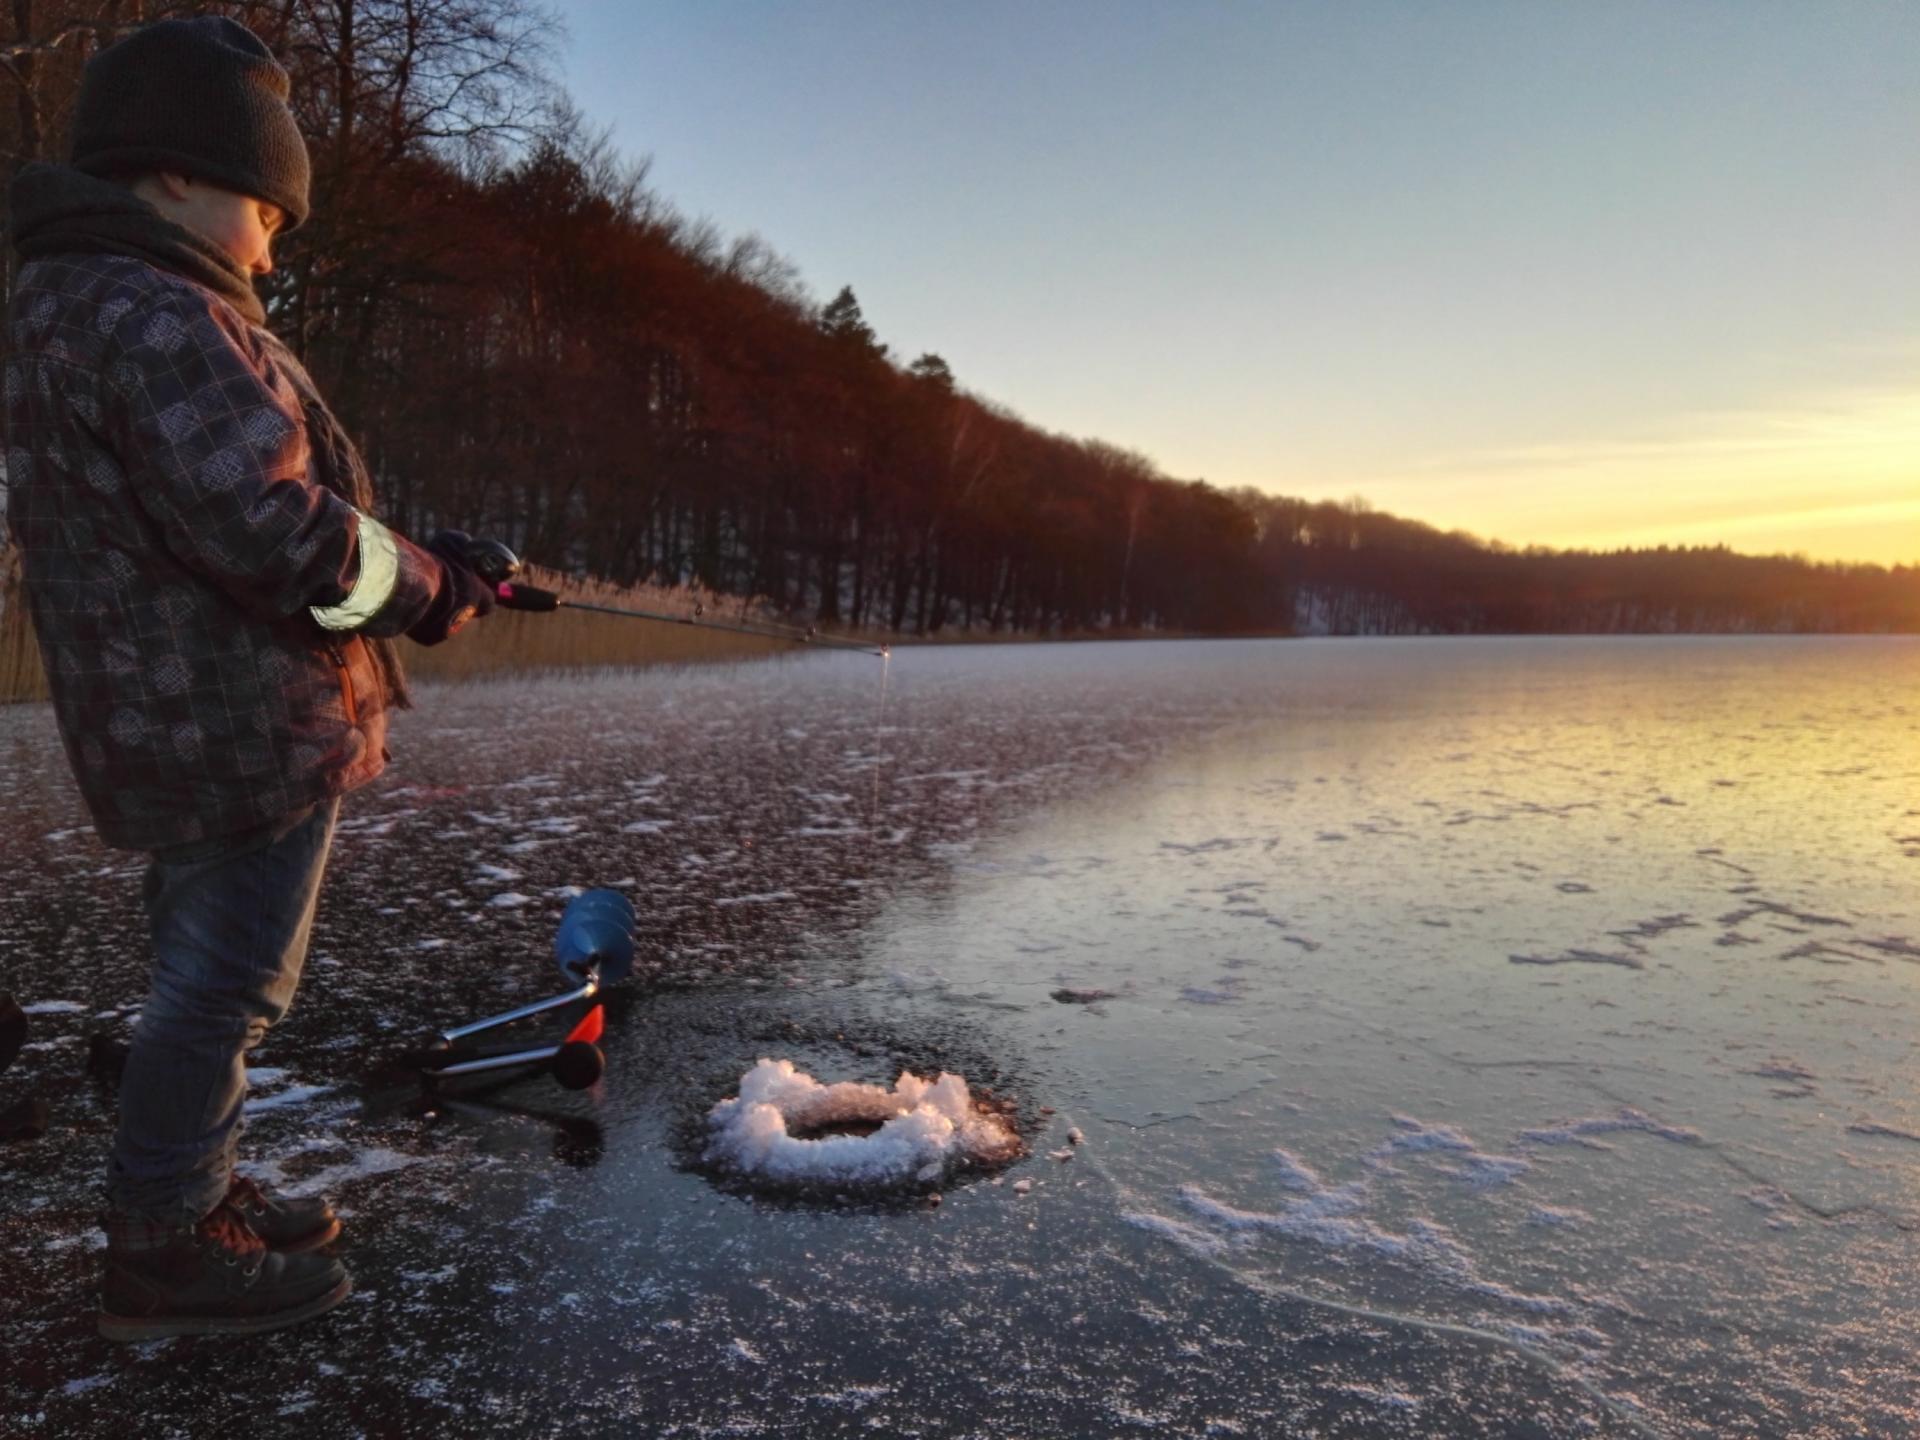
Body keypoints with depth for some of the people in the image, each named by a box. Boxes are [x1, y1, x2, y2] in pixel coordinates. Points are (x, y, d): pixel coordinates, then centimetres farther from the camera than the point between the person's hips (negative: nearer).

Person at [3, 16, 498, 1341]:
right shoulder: (159, 320, -19)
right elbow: (274, 531, -27)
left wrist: (408, 567, 11)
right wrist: (429, 586, -11)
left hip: (169, 733, 11)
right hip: (245, 734, -10)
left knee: (207, 979, 22)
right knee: (224, 991, 3)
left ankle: (201, 1198, 37)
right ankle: (165, 1260, 18)